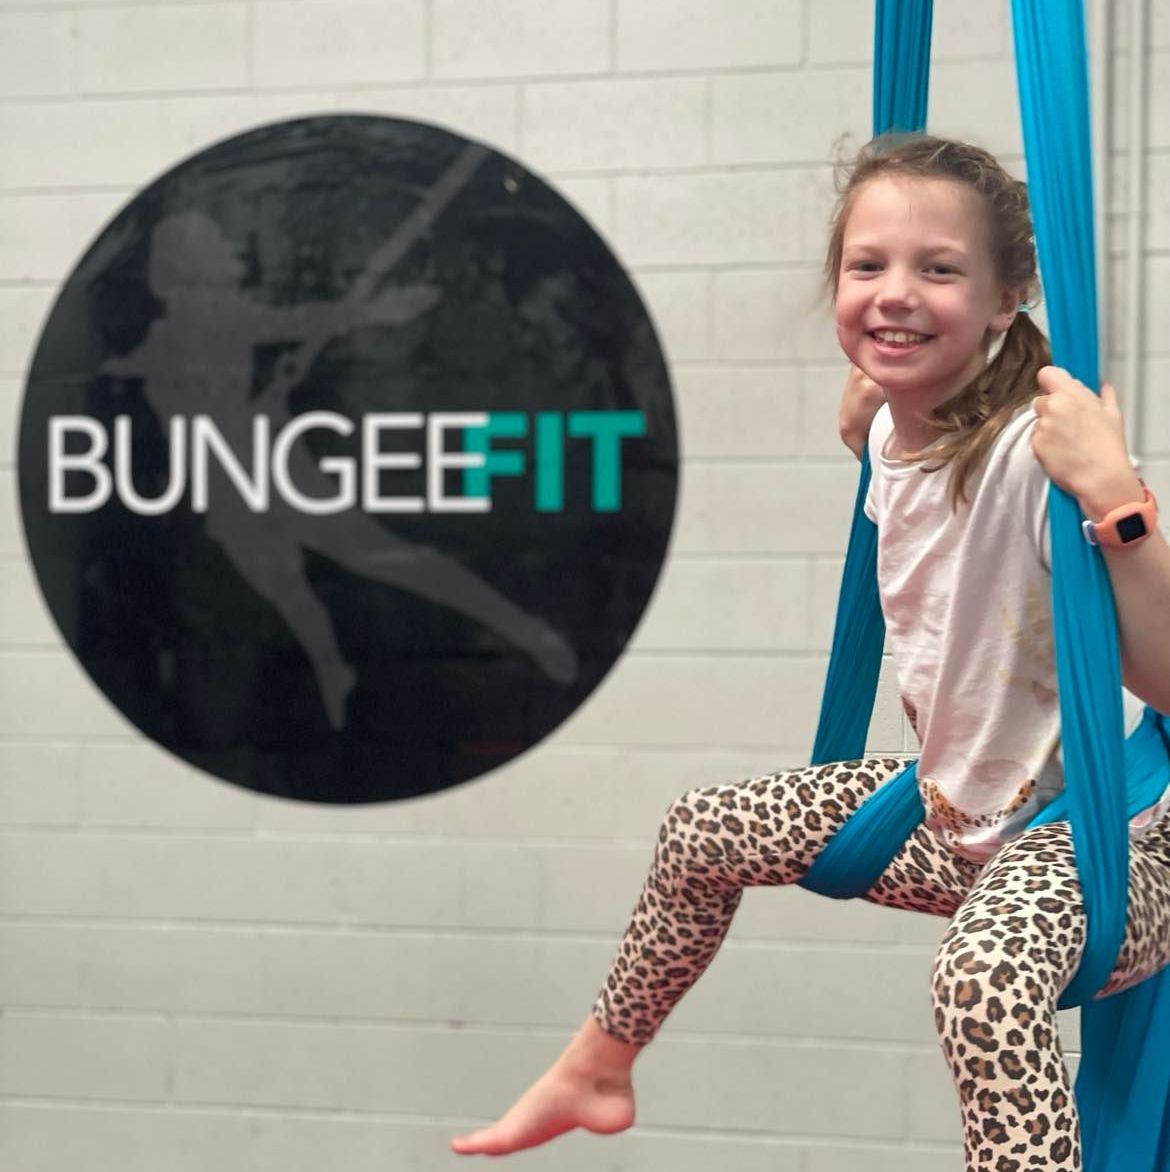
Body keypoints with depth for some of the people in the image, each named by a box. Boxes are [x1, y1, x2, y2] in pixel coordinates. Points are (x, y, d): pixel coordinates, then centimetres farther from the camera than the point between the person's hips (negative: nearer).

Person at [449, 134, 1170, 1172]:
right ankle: (599, 1068, 45)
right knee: (703, 829, 21)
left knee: (984, 974, -43)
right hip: (956, 807, 9)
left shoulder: (1034, 449, -28)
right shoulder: (894, 429, -4)